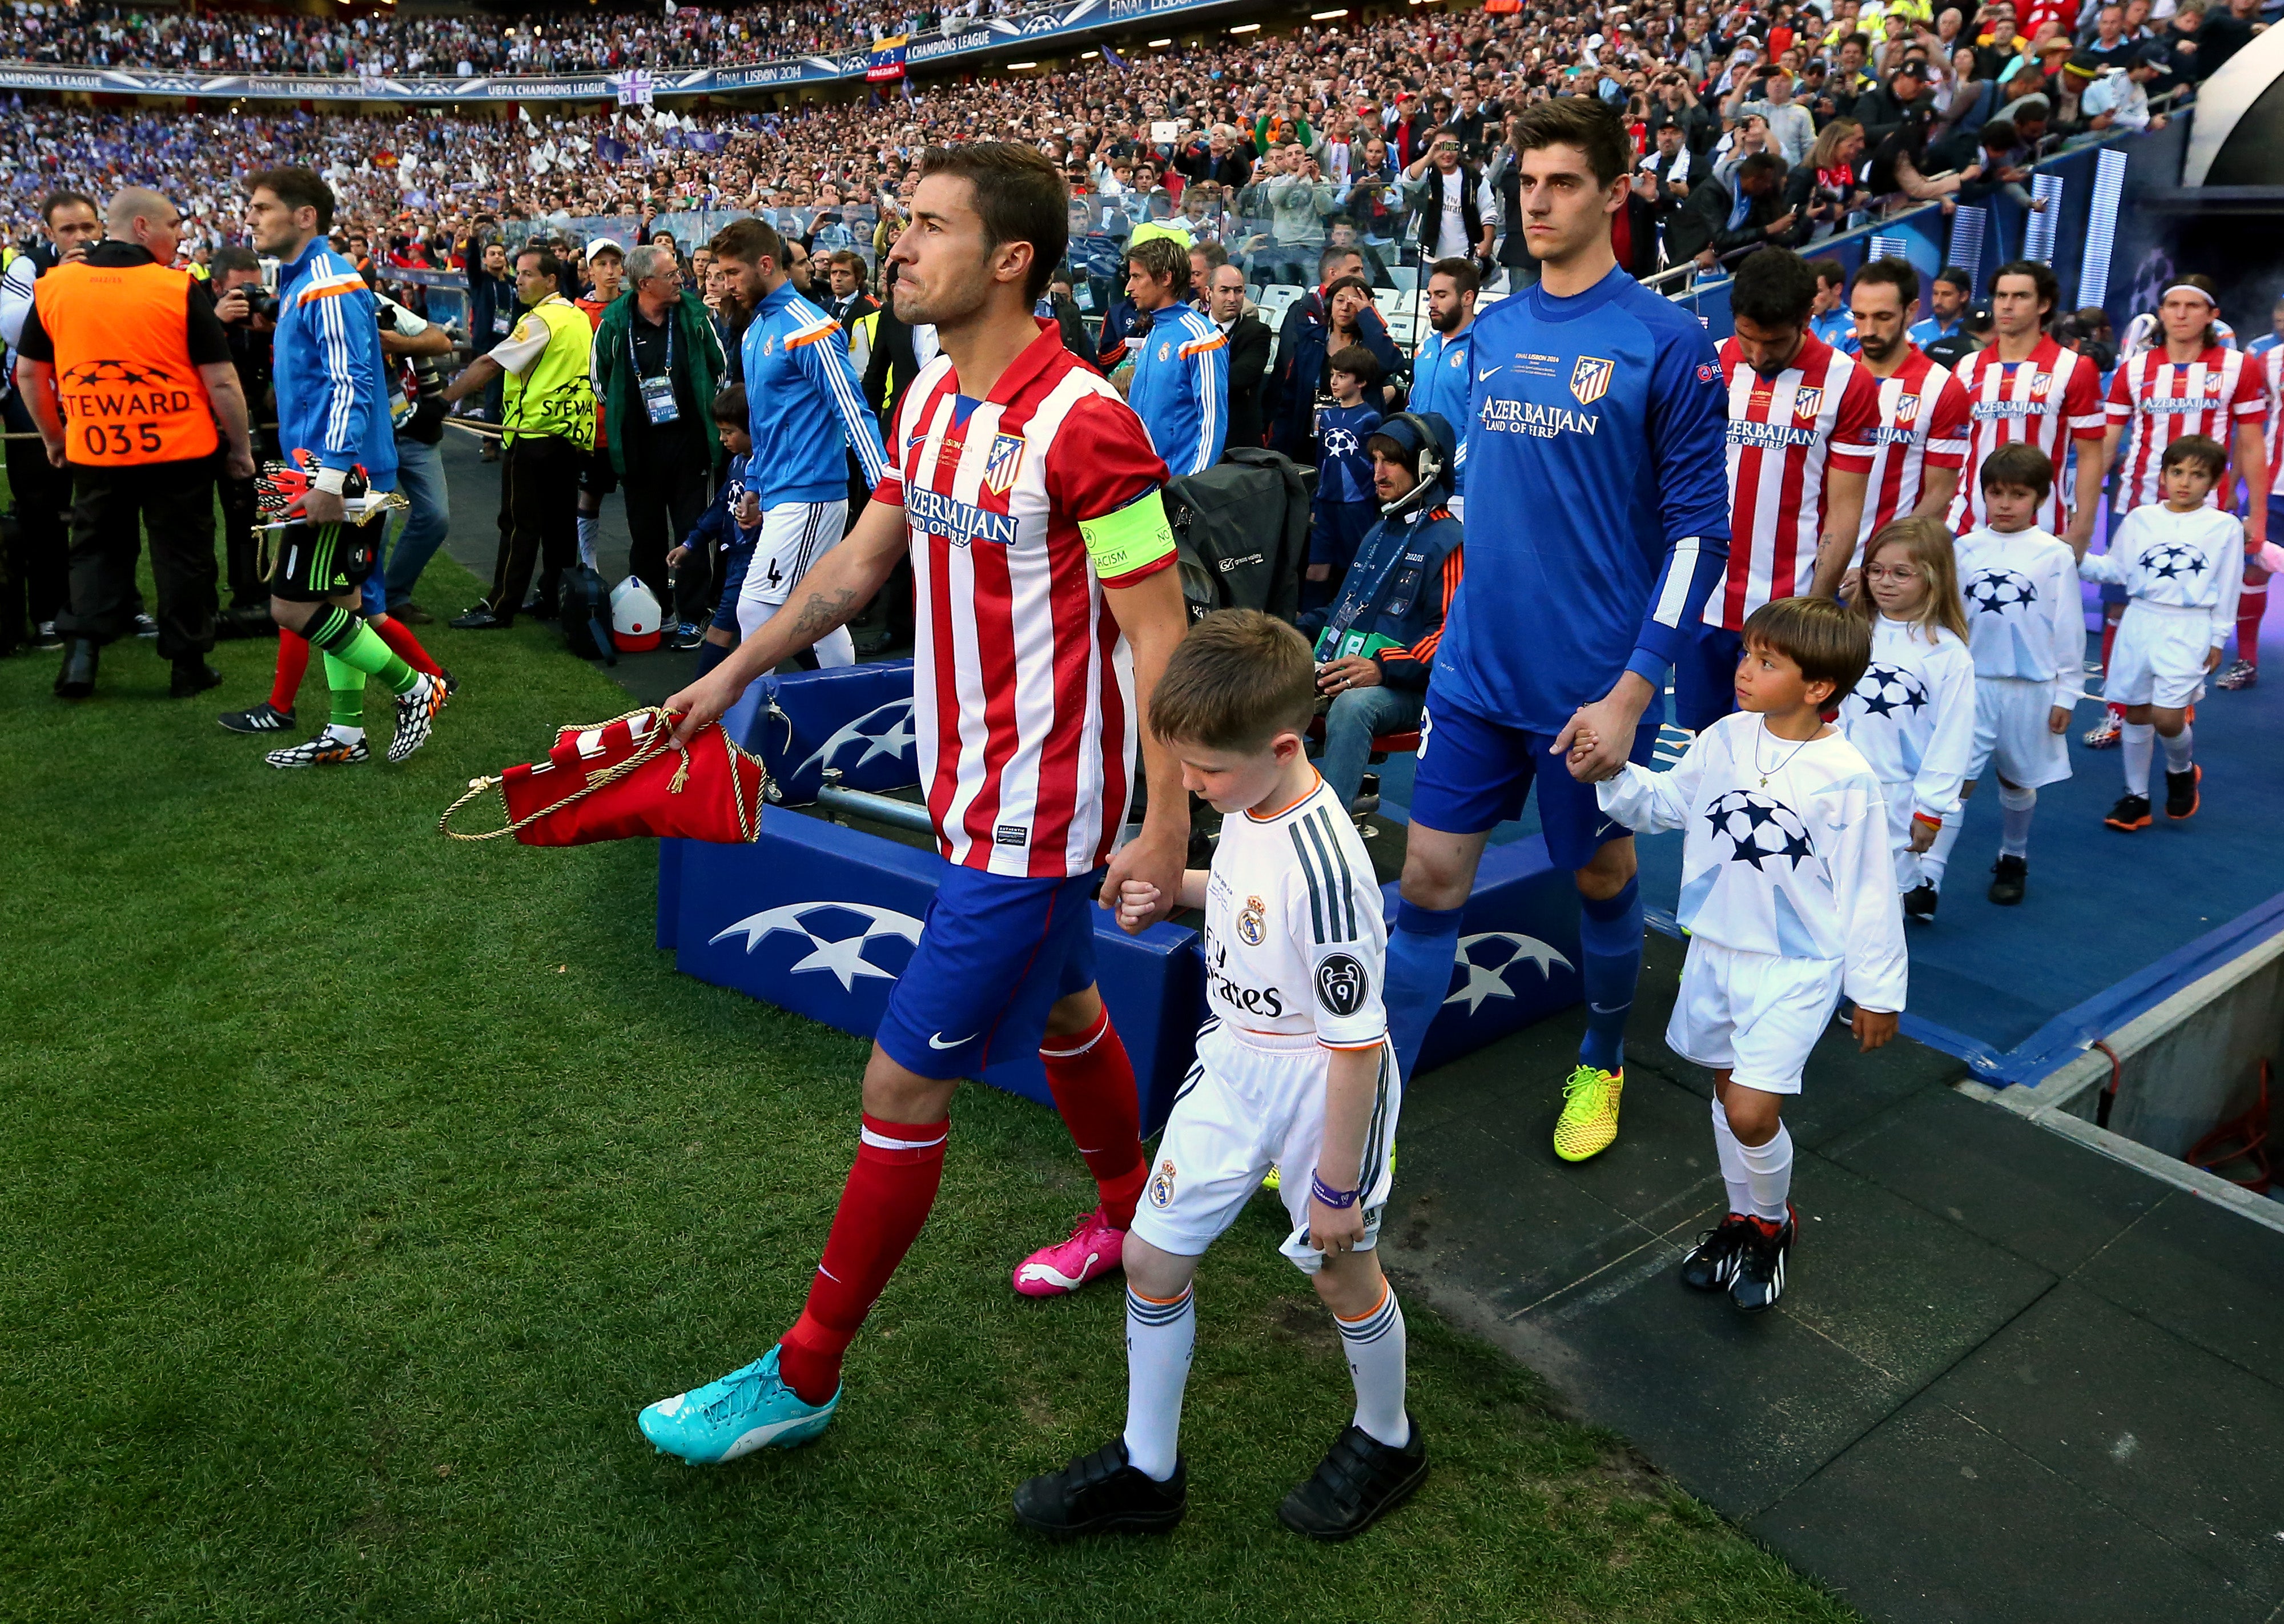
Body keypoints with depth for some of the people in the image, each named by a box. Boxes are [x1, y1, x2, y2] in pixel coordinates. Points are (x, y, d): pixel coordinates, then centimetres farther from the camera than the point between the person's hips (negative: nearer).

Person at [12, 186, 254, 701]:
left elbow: (28, 372, 9)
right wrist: (241, 447, -1)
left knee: (96, 551, 18)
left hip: (93, 452, 3)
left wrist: (53, 439, 21)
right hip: (179, 449, -3)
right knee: (182, 557, 9)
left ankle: (81, 651, 9)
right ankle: (188, 666, 14)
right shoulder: (178, 289, -11)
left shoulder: (52, 286, 2)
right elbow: (221, 380, -12)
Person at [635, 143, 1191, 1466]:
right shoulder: (932, 396, 5)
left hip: (1033, 816, -9)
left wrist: (1167, 831, -20)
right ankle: (1131, 1217, 50)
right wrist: (737, 672, 19)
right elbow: (862, 560, 16)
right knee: (1061, 1009, 25)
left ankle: (806, 1376, 16)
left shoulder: (1083, 422, -22)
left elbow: (1159, 636, -20)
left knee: (906, 1084, -2)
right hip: (978, 790, 9)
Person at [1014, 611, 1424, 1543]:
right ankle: (1147, 1471, 31)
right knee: (1151, 1258, 10)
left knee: (1343, 1275, 16)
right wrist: (1169, 894, -1)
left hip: (1320, 1092, -8)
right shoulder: (1249, 806, -7)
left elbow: (1357, 1044, -25)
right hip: (1232, 1067, 8)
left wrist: (1337, 1184, -17)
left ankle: (1386, 1444, 45)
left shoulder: (1323, 868, -32)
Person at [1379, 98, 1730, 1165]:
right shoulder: (1493, 331, 7)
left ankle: (1601, 1065, 41)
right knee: (1428, 884, 2)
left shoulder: (1666, 342, -9)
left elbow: (1698, 528, -10)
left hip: (1593, 685, -4)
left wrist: (1633, 693, -16)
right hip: (1477, 670, 4)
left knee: (1601, 880, 14)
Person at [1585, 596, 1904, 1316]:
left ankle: (1774, 1223, 19)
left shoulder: (1844, 775, -18)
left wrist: (1878, 988, -4)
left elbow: (1868, 886, -11)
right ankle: (1743, 1217, 40)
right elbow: (1665, 804, 12)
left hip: (1797, 968, -5)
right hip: (1715, 951, 6)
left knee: (1752, 1112, -11)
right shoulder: (1723, 740, -3)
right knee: (1729, 1092, 18)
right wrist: (1616, 774, -8)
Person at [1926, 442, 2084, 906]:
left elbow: (2069, 630, 0)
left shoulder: (2055, 555, -3)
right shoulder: (1965, 549, 1)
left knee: (2017, 779, 14)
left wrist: (2065, 693, -1)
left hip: (2031, 687, 0)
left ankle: (2013, 860, 35)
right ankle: (1928, 876, -14)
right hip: (1972, 683, 0)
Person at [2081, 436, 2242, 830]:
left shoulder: (2225, 527, -1)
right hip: (2138, 623, 3)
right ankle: (2136, 797, 19)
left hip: (2188, 630, -3)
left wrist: (2218, 639, 2)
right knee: (2136, 713, 8)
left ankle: (2182, 770, 21)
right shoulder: (2140, 519, 4)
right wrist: (2081, 560, -10)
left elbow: (2227, 589, 2)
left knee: (2167, 717, -12)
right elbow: (2117, 569, 6)